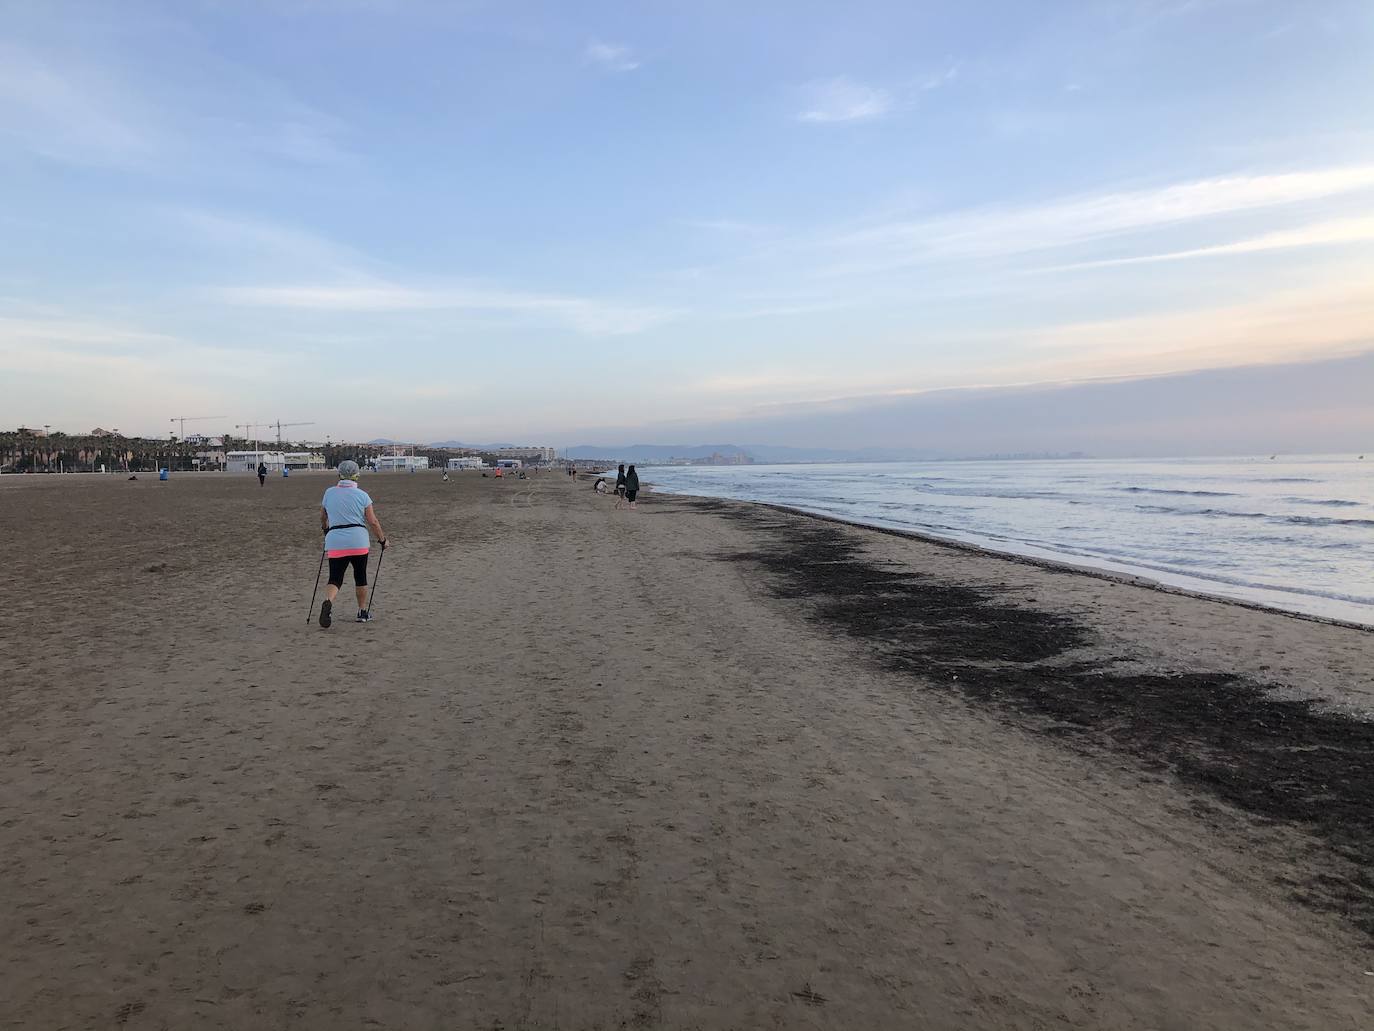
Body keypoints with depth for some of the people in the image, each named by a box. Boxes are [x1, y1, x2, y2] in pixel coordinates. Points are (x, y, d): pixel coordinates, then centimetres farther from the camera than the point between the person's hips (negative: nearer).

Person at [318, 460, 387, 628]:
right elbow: (373, 521, -4)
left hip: (335, 542, 1)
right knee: (360, 577, 15)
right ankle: (363, 612, 22)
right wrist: (382, 539, 9)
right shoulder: (362, 495, -2)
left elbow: (322, 517, 20)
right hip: (358, 541, -1)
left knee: (335, 579, 2)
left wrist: (326, 531, 40)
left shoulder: (329, 493, 6)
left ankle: (327, 602, -28)